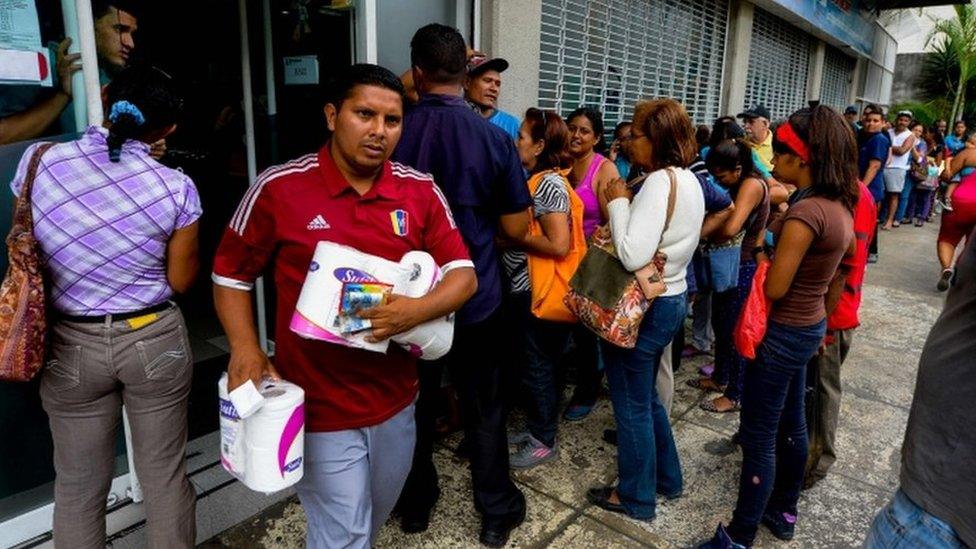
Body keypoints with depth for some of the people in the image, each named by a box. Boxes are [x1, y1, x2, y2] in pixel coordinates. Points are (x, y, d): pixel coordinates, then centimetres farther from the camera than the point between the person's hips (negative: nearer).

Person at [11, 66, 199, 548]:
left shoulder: (38, 162, -9)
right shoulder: (175, 188, -16)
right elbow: (181, 280, -4)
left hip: (71, 345, 2)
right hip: (154, 341, -2)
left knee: (78, 486, 19)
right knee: (165, 476, 15)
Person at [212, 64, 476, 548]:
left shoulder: (422, 191, -4)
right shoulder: (278, 187, -11)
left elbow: (463, 274, -3)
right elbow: (230, 273, 0)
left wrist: (419, 309, -24)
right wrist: (245, 347, -15)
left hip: (396, 399, 4)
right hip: (320, 406, -4)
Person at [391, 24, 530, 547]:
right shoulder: (494, 138, -11)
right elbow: (517, 229, -7)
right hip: (476, 299, -1)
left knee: (413, 405, 18)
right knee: (484, 410, 13)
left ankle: (415, 504, 36)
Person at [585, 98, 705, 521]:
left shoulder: (660, 181, -22)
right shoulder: (688, 179, 8)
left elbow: (633, 256, -30)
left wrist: (618, 203, -18)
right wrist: (617, 230, 1)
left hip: (643, 308, -10)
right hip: (670, 299, 10)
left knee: (631, 405, 8)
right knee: (646, 397, 25)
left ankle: (636, 497, 27)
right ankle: (666, 477, 41)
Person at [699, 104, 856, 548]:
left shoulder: (807, 211, -26)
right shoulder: (839, 206, 4)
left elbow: (774, 288, -24)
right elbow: (836, 274, 13)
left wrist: (759, 257, -4)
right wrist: (823, 325, 22)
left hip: (783, 332, -10)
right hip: (808, 327, 10)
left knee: (759, 436, 1)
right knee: (790, 423, 22)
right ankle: (783, 512, 40)